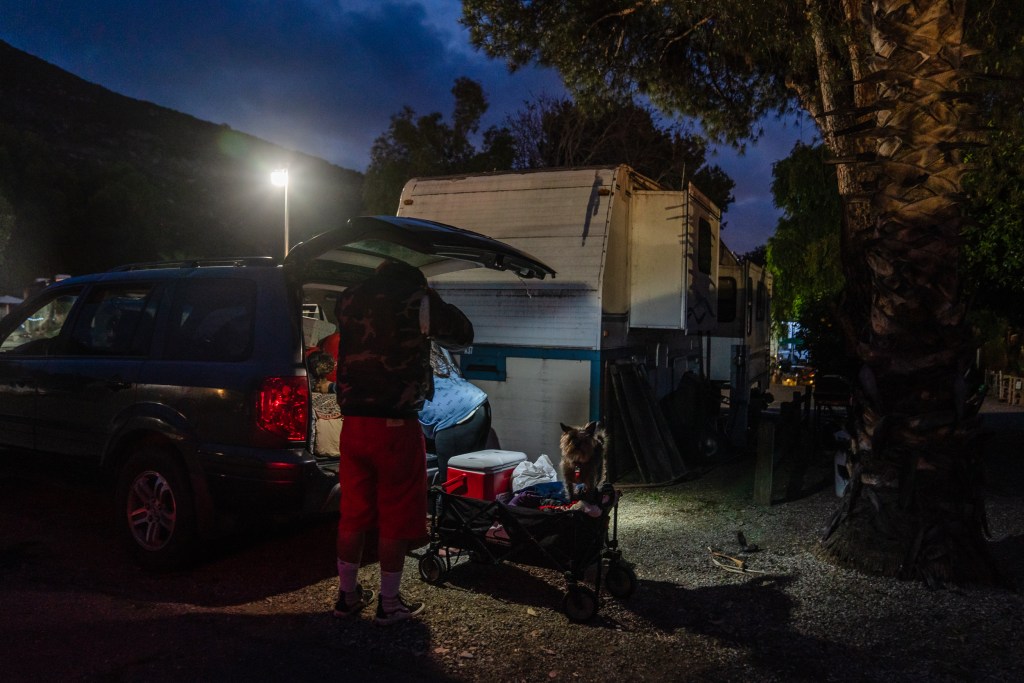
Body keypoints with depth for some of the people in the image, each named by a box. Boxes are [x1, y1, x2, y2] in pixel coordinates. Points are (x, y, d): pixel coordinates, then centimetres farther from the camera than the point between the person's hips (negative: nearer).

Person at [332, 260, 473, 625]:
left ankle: (347, 595, 28)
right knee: (396, 518, 8)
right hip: (397, 427, -5)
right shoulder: (418, 299, -6)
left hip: (354, 423, 5)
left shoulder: (349, 299, 8)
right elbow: (463, 335, 4)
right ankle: (388, 603, 18)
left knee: (353, 513, 16)